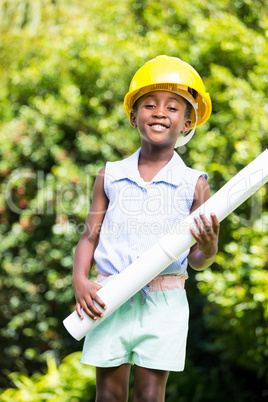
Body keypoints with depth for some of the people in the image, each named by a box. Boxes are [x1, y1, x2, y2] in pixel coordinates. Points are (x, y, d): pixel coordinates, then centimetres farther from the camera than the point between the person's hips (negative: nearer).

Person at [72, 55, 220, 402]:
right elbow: (90, 236, 7)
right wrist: (80, 281, -9)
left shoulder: (193, 184, 1)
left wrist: (208, 247, -23)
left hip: (164, 300, -1)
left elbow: (195, 260, 0)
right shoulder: (110, 176, 7)